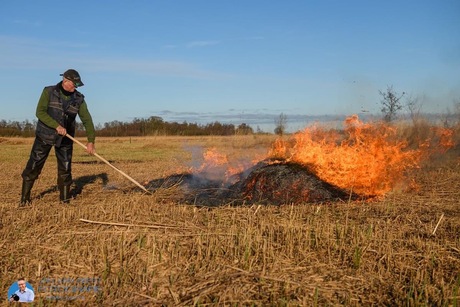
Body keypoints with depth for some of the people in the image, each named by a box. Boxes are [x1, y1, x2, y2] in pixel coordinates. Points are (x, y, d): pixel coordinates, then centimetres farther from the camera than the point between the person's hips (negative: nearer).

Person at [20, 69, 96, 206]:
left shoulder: (79, 99, -3)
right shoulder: (49, 92, -8)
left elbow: (87, 120, -7)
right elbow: (40, 112, -16)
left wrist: (91, 141, -15)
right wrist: (57, 126, -27)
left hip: (65, 139, 2)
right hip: (44, 136, -2)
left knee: (65, 169, 3)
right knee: (33, 166, 1)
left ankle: (65, 200, 16)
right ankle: (25, 198, 15)